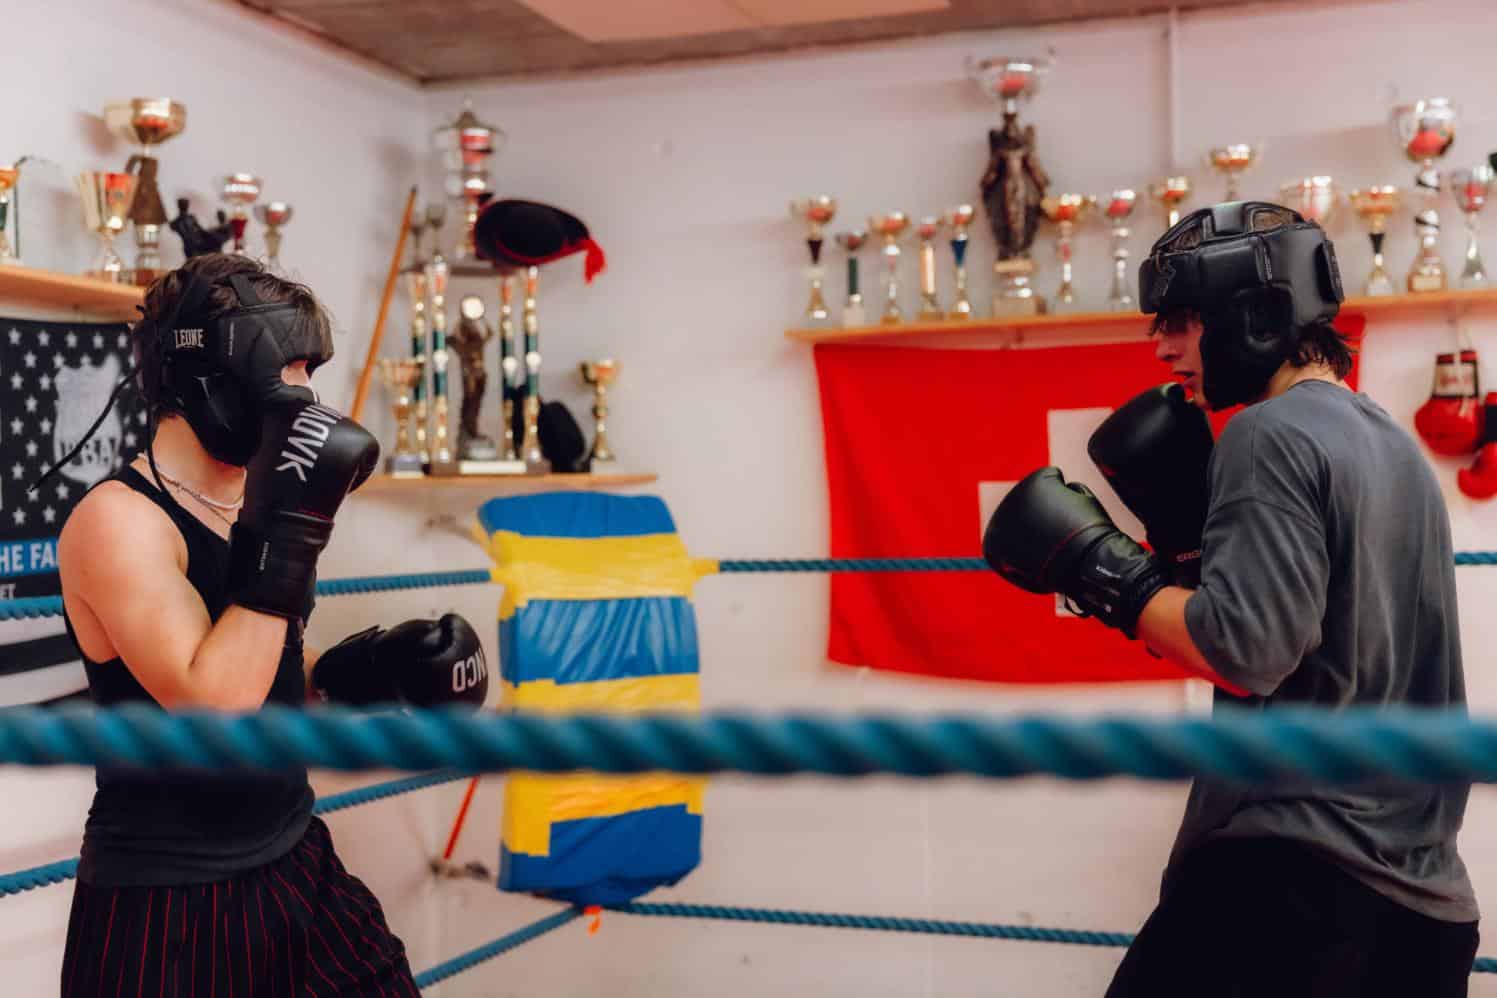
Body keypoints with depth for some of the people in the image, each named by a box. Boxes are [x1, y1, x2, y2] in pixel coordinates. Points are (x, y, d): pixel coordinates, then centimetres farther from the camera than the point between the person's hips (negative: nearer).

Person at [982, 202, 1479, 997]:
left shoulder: (1271, 434, -12)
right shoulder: (1398, 448, 16)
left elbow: (1243, 654, -21)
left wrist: (1101, 566, -11)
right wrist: (1191, 536, 12)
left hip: (1292, 875, -9)